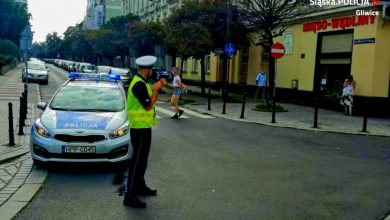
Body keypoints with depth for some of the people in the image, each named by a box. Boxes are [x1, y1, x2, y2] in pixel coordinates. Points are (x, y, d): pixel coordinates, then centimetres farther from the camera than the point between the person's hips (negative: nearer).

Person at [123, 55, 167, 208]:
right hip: (140, 128, -11)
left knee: (142, 159, 20)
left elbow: (151, 100, 15)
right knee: (137, 161, -7)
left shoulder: (141, 82, 12)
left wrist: (158, 87, 4)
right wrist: (156, 88, -13)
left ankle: (140, 187, 34)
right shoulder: (139, 84, -21)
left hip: (143, 126, 11)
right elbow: (148, 106, -22)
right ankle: (130, 196, -2)